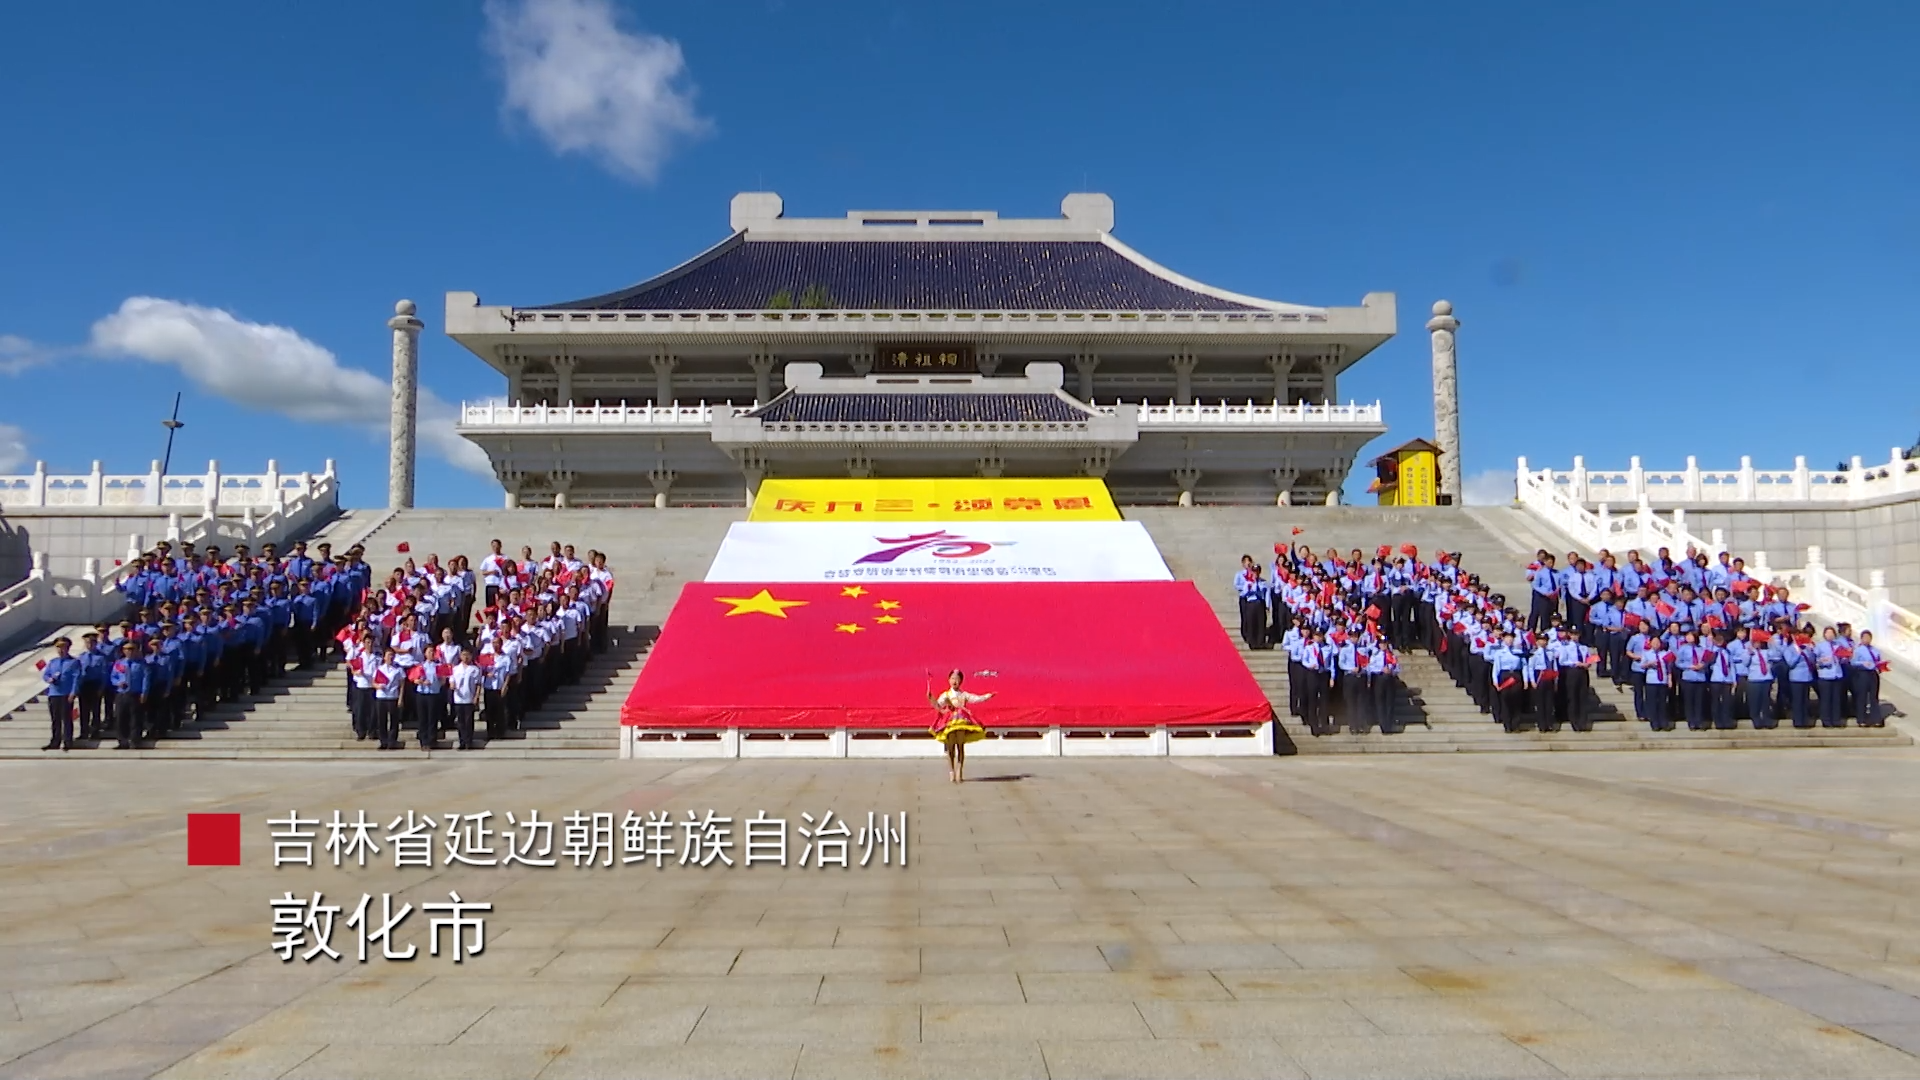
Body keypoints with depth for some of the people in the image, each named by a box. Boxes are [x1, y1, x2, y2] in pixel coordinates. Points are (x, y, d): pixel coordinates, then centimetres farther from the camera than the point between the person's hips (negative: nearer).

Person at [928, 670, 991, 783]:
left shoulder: (964, 695, 13)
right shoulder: (945, 695, 5)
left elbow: (977, 699, 13)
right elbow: (938, 706, -10)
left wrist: (987, 696, 5)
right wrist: (931, 699, -27)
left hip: (962, 722, 2)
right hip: (949, 722, -2)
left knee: (961, 747, -1)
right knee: (951, 748, -2)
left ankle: (959, 773, 4)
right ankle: (951, 773, 6)